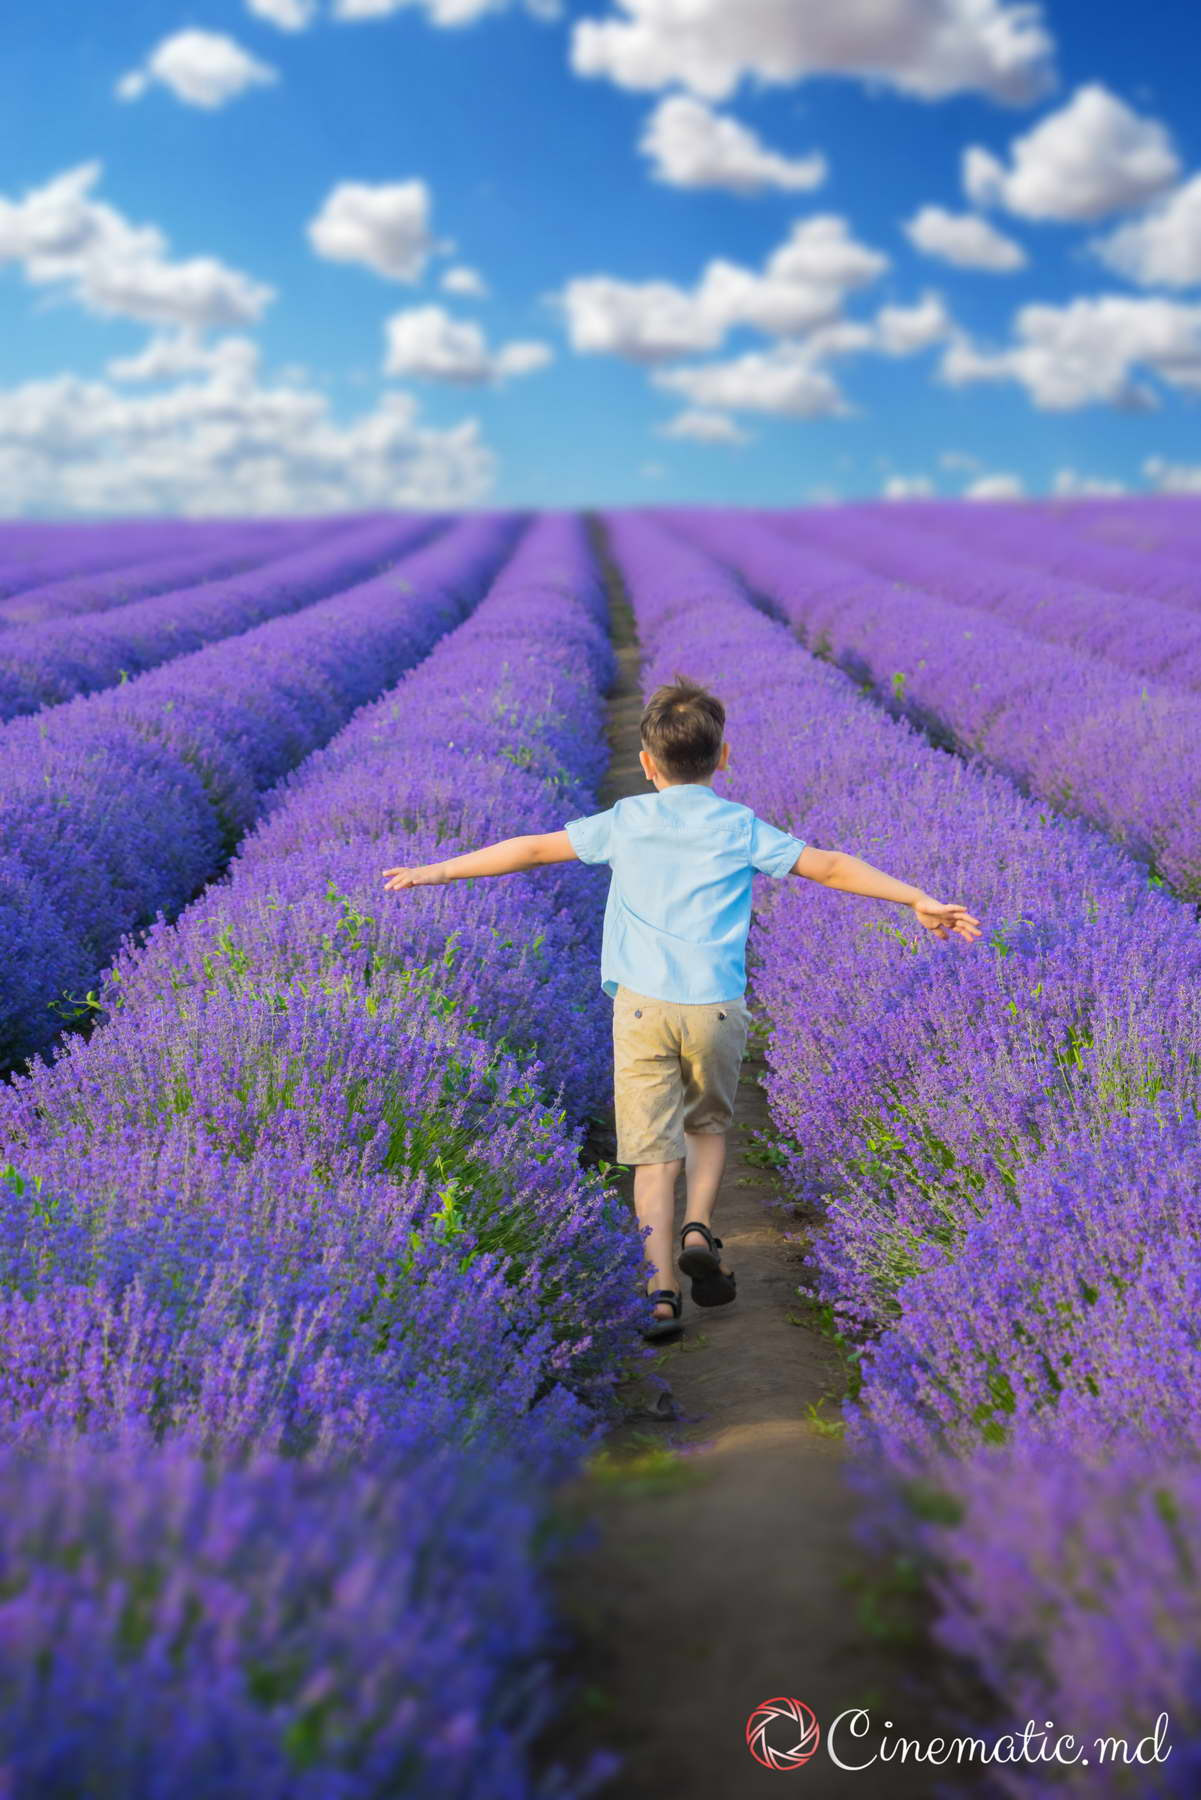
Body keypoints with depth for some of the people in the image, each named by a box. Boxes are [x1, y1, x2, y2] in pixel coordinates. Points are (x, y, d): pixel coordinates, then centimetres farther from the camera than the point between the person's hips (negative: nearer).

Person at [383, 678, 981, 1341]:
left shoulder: (625, 821, 8)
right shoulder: (742, 828, 6)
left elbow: (532, 849, 12)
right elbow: (830, 867, 6)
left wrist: (435, 871, 21)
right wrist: (918, 899, 12)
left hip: (642, 1006, 0)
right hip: (717, 1006, 0)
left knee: (654, 1152, 3)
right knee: (708, 1124, 24)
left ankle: (660, 1291, -2)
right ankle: (699, 1232, 7)